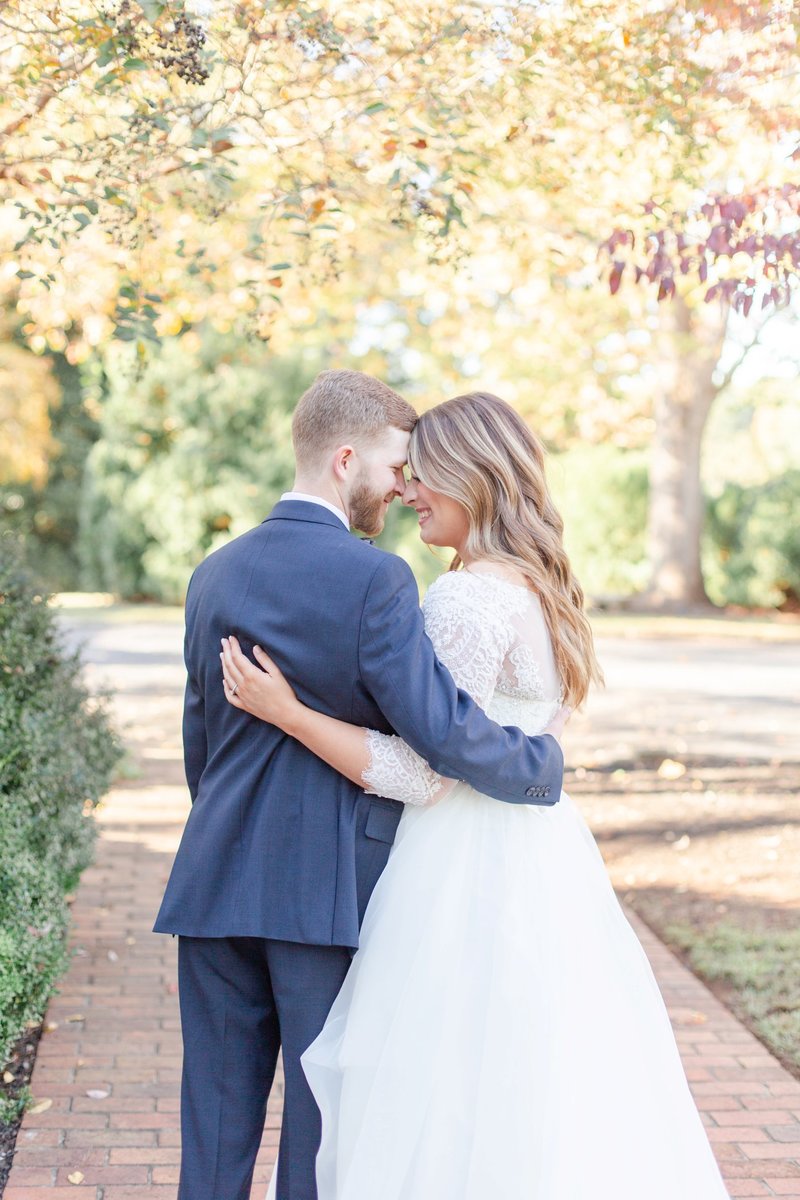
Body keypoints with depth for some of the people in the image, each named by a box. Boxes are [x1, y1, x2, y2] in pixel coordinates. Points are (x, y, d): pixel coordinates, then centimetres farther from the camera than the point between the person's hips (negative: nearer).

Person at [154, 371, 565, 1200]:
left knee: (217, 1116, 13)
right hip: (330, 887, -6)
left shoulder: (213, 575, 8)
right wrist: (544, 762, -1)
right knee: (325, 1118, 7)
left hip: (216, 883, 6)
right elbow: (441, 731, -17)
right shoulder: (373, 579, -13)